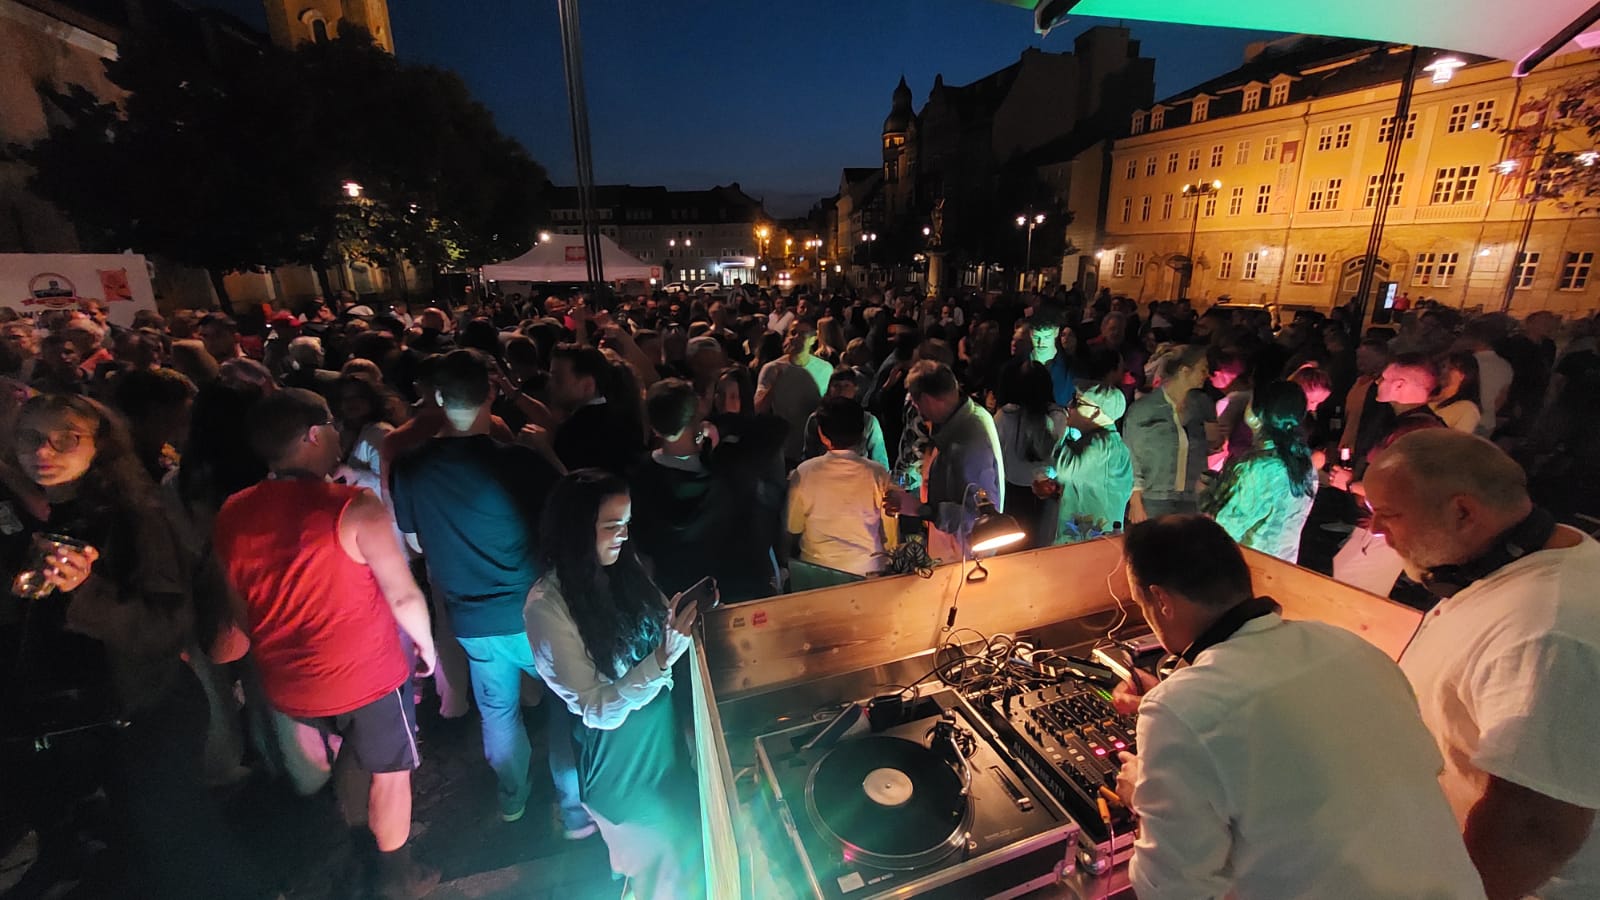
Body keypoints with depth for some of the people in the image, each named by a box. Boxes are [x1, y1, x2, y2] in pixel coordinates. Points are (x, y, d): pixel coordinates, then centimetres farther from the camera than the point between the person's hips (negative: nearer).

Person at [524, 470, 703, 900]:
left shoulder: (624, 568, -8)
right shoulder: (547, 605, -24)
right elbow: (598, 711, -23)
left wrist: (686, 621, -18)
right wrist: (661, 658, -36)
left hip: (665, 730, 5)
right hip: (619, 755, -5)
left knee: (692, 845, 25)